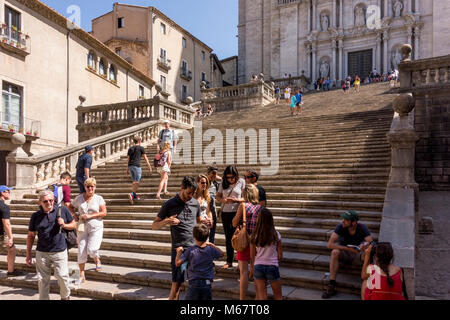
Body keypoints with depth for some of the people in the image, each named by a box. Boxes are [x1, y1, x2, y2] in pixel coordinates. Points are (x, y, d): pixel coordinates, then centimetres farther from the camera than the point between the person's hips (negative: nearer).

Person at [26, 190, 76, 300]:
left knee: (62, 276, -1)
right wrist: (28, 254, 8)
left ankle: (65, 297, 24)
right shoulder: (35, 216, 0)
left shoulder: (63, 210, -2)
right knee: (42, 279, 9)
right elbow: (31, 235, 8)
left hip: (60, 251, -1)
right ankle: (44, 298, 30)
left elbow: (74, 224, 8)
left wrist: (64, 225, -13)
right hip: (42, 253, 2)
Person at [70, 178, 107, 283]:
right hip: (82, 227, 3)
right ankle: (82, 275, 15)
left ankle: (97, 261, 20)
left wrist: (90, 216, -14)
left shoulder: (99, 198, -2)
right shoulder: (79, 198, 6)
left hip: (96, 228, -3)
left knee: (91, 249, -15)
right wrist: (75, 216, 2)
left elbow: (104, 213, -6)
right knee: (81, 251, 2)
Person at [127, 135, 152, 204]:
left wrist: (127, 169, 22)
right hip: (137, 165, -6)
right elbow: (145, 158, 1)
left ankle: (134, 195, 18)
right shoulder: (141, 148, 2)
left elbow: (128, 159, 18)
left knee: (134, 181, 17)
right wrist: (149, 167, 5)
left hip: (130, 166, 6)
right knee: (137, 182, -5)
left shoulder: (130, 149, 17)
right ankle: (132, 194, -24)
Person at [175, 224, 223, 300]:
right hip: (207, 284, 2)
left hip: (194, 283, -1)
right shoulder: (211, 249, -1)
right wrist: (212, 245, 26)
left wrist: (178, 252, 9)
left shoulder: (190, 250, -7)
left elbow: (178, 263, -7)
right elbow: (221, 253, 20)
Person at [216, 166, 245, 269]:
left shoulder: (241, 182, -2)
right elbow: (218, 196, 10)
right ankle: (229, 262, 21)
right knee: (228, 237, 10)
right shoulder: (223, 183, 6)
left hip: (237, 212, -3)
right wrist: (223, 200, -11)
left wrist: (237, 200, -20)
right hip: (225, 213, 4)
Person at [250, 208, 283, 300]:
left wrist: (252, 268, 16)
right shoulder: (276, 235, -8)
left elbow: (252, 256, 1)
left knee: (262, 296, 10)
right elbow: (280, 255, -2)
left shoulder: (254, 236, -7)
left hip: (258, 267, 1)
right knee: (278, 296, 16)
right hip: (273, 267, -1)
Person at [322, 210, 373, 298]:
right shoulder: (340, 227, -17)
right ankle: (332, 286, -29)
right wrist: (349, 248, -30)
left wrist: (365, 245, -46)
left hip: (357, 256, 0)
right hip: (344, 255, 0)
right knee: (335, 252, -32)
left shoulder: (362, 228, -16)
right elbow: (330, 244, -22)